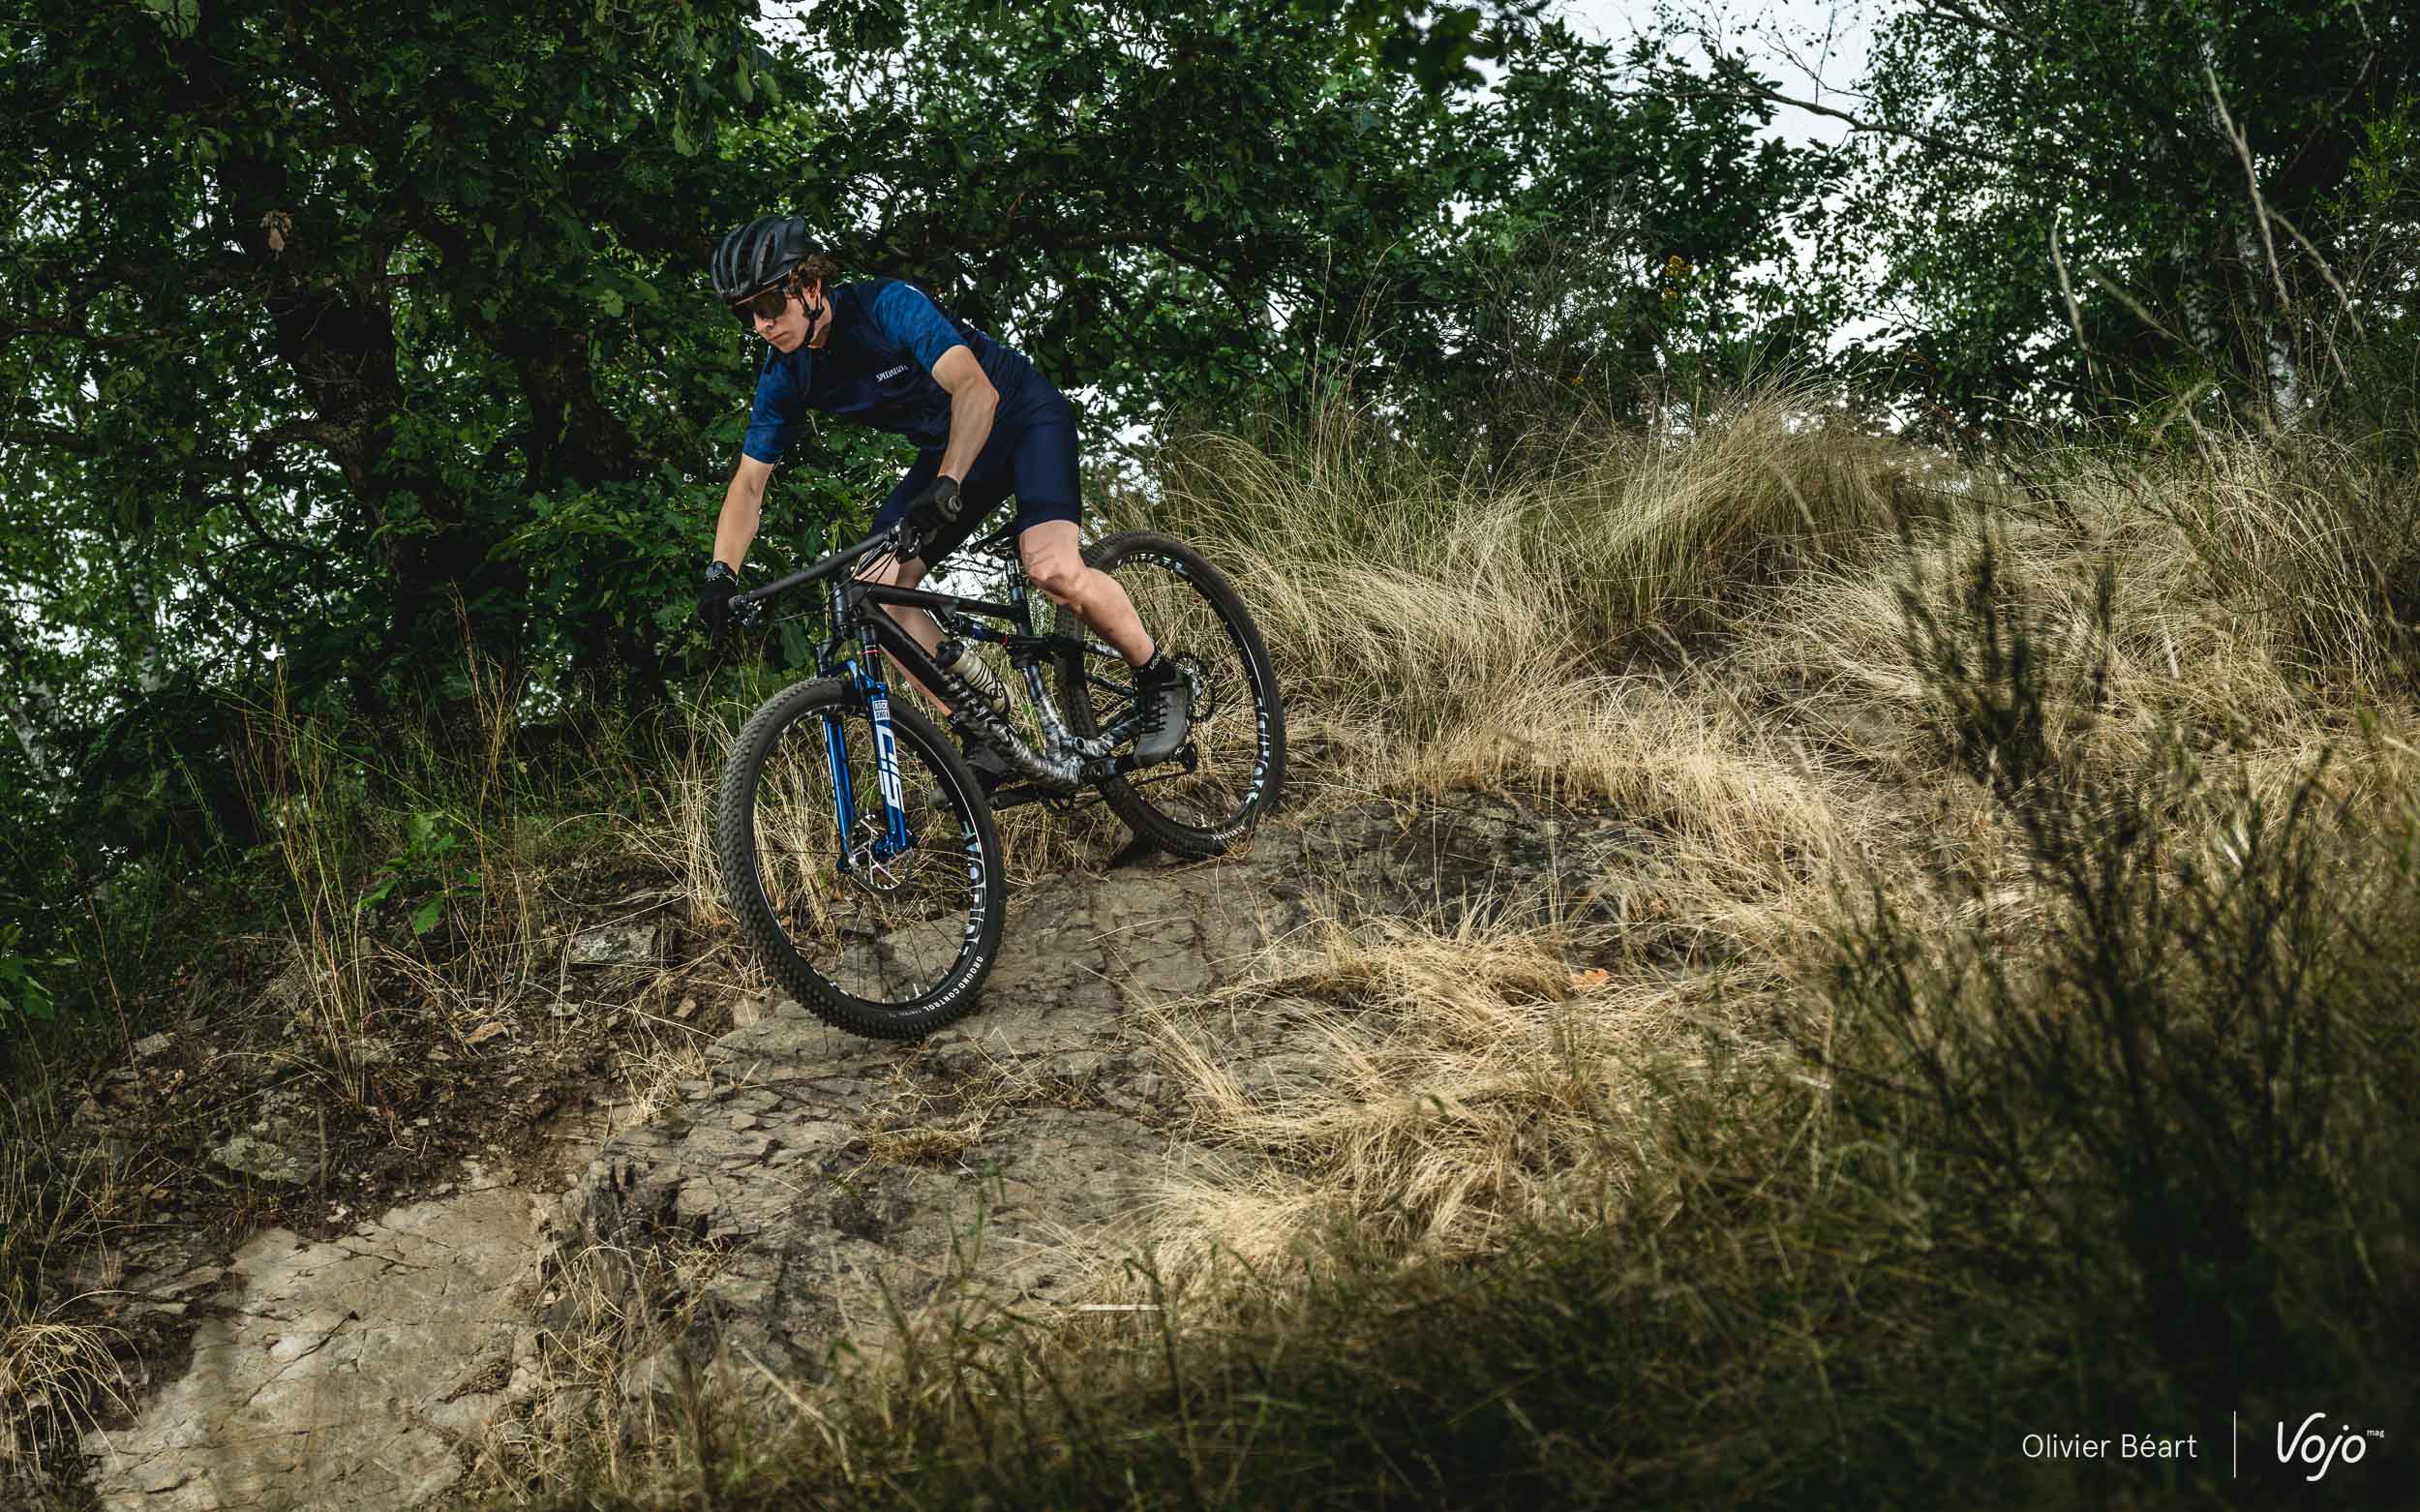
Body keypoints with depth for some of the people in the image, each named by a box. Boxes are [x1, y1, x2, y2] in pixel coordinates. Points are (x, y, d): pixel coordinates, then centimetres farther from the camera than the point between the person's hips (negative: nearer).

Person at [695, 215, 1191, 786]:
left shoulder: (887, 306, -28)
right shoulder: (785, 375, -9)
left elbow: (976, 390, -40)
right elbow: (749, 483, -5)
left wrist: (946, 484, -53)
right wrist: (721, 574, -19)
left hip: (1023, 417, -7)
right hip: (947, 448, 7)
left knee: (1052, 569, -31)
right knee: (875, 585, -11)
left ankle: (1160, 680, -6)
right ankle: (986, 745, -6)